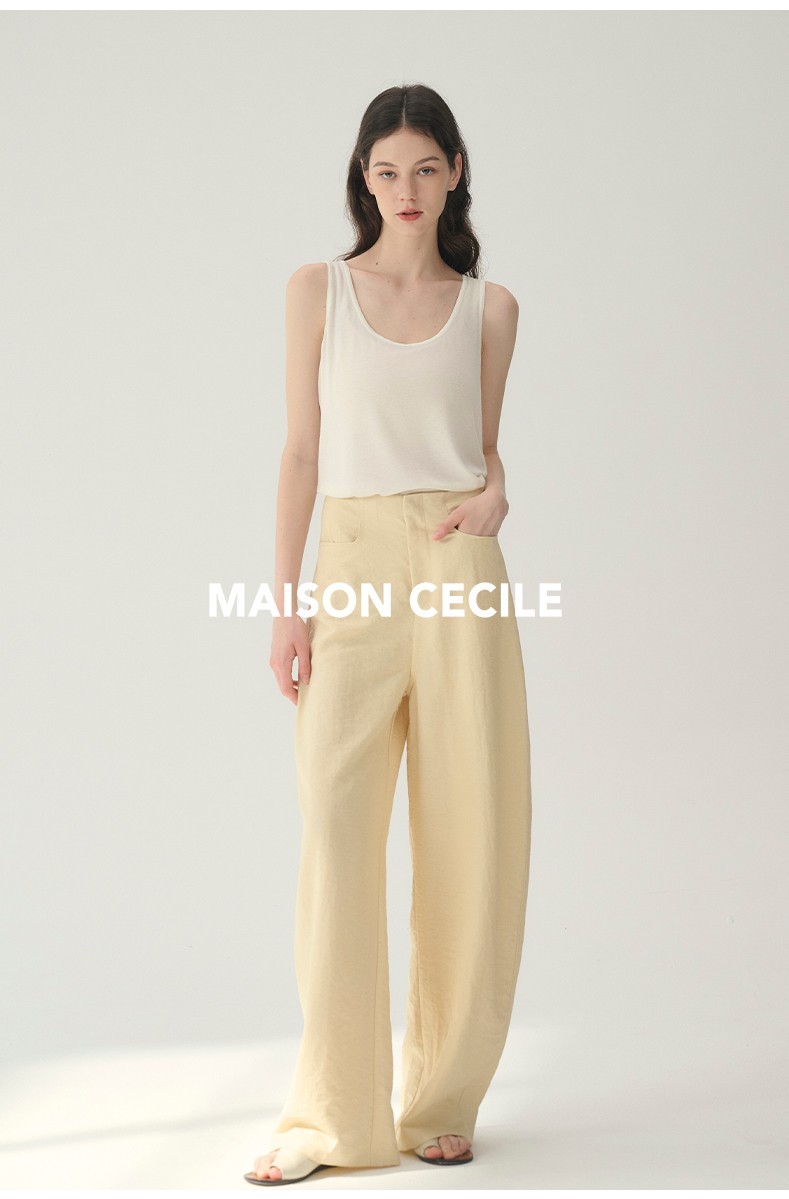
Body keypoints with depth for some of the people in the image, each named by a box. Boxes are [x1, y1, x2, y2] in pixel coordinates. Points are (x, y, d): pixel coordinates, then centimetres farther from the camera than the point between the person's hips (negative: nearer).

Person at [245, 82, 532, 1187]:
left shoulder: (489, 306, 11)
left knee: (467, 833, 0)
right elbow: (302, 449, 6)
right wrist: (284, 601, -2)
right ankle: (332, 1115, 0)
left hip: (458, 569, 1)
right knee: (337, 826, -9)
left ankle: (444, 1100, 13)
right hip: (354, 567, -1)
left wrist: (494, 490, -6)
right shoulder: (319, 289, 9)